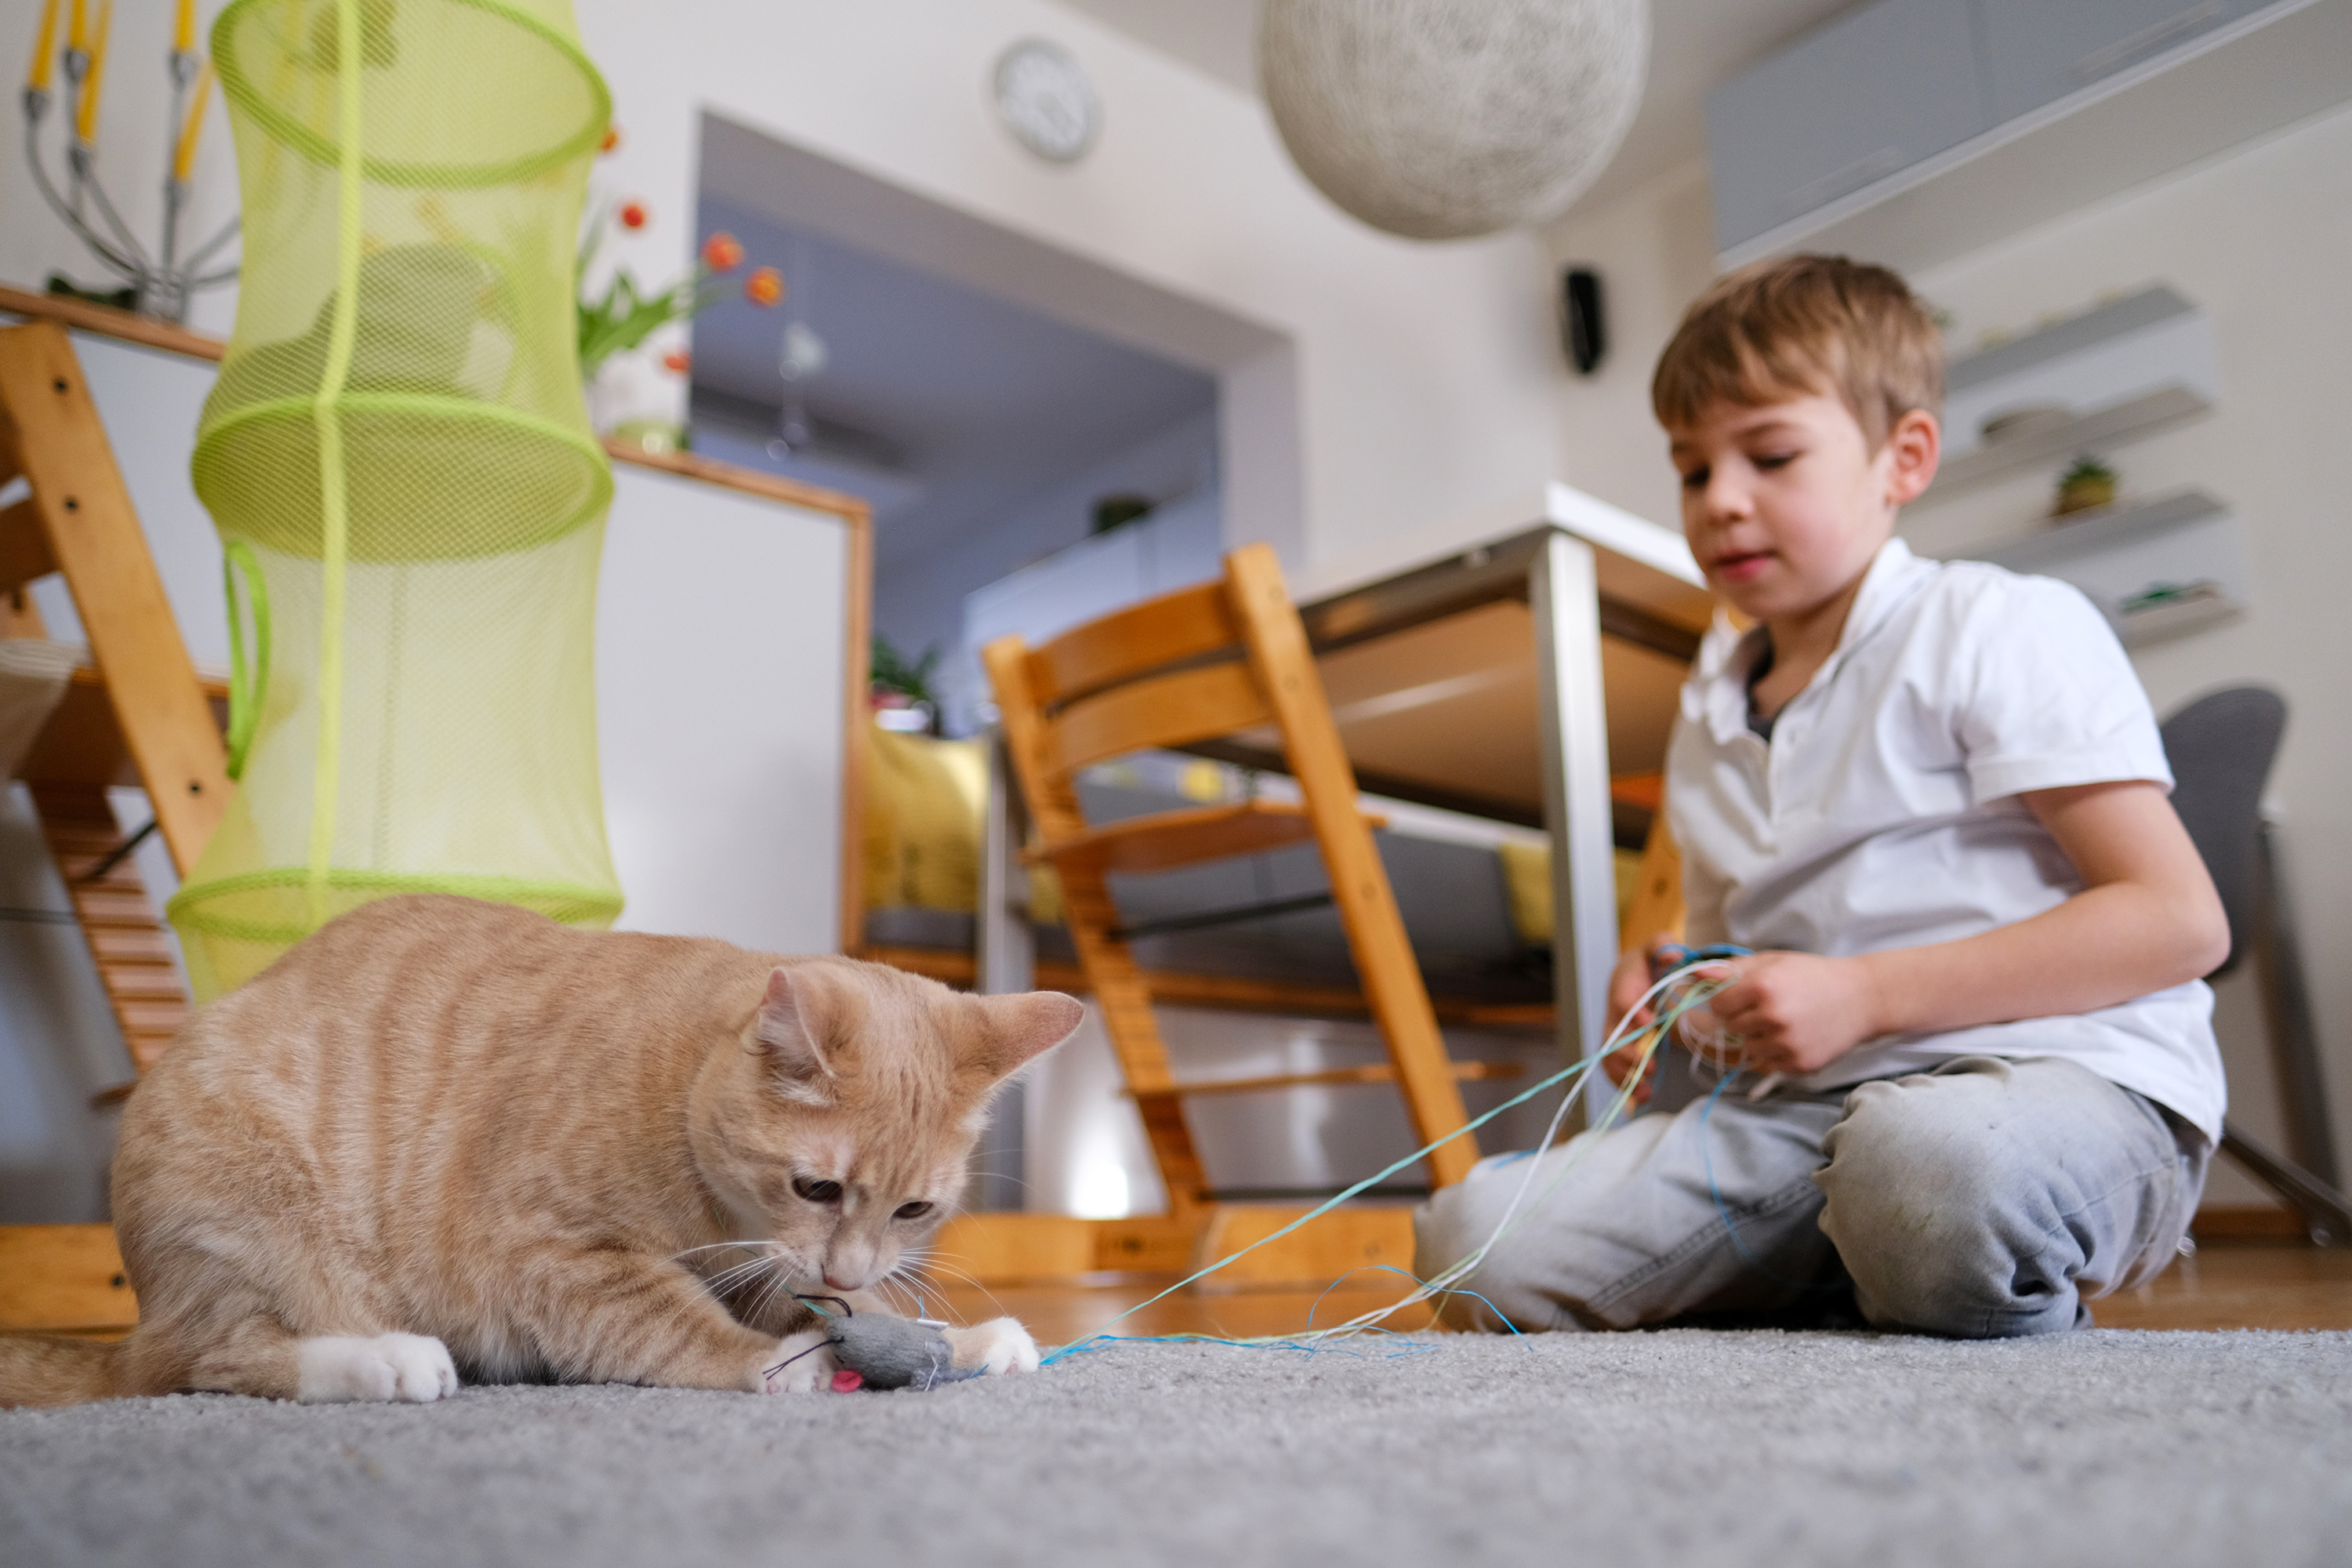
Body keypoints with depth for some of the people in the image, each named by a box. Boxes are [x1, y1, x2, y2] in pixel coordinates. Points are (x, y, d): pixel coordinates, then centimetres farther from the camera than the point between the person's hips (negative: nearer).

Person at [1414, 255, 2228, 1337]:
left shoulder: (2004, 629, -1)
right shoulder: (1707, 723, 20)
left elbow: (2180, 920, -9)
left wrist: (1863, 994, -14)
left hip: (2059, 1077, -5)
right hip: (1804, 1107, 6)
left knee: (1936, 1167, -43)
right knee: (1475, 1242, -13)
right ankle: (1852, 1284, 4)